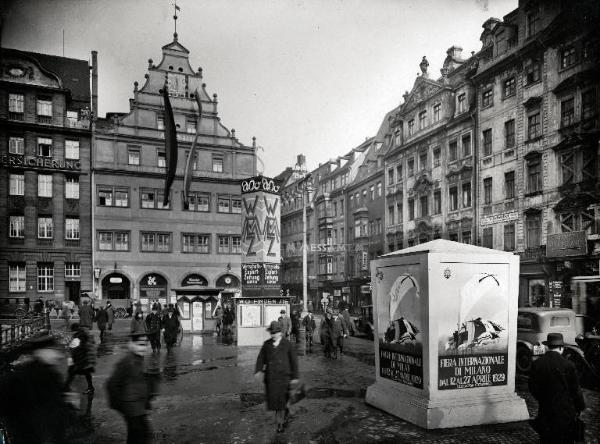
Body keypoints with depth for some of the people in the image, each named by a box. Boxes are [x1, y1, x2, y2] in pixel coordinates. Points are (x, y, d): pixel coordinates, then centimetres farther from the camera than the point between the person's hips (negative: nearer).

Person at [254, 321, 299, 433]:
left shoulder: (287, 345, -3)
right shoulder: (267, 344, 4)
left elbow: (293, 361, 2)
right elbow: (261, 358, 4)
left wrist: (295, 377, 1)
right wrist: (258, 371, -12)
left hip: (283, 375, -3)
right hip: (270, 376, 3)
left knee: (281, 398, -5)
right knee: (272, 398, 7)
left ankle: (280, 422, 14)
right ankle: (285, 412, 37)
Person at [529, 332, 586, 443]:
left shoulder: (537, 364, -7)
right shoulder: (568, 365, -15)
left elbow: (533, 388, -1)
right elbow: (575, 389, -8)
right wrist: (580, 407, 8)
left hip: (545, 410, 2)